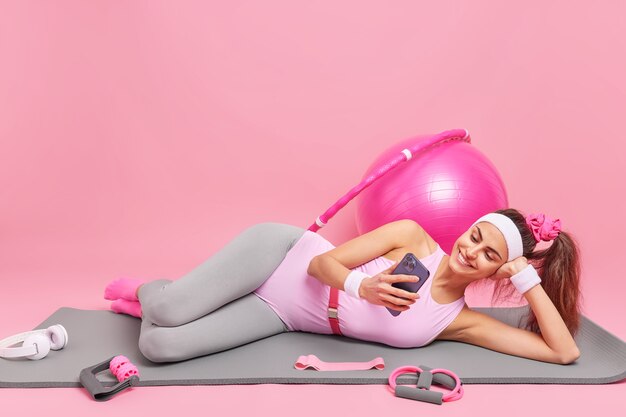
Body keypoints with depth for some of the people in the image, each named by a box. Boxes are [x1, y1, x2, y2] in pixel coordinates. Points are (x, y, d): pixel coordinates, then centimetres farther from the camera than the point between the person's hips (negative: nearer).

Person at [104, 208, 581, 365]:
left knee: (161, 346, -17)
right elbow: (322, 261, -12)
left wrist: (529, 280, -16)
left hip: (280, 316, 2)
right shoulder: (412, 236, -13)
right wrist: (361, 286, -34)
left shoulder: (460, 320, -7)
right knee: (168, 312, -22)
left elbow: (565, 351, -10)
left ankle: (149, 305, 23)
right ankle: (145, 289, 19)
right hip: (280, 251, -2)